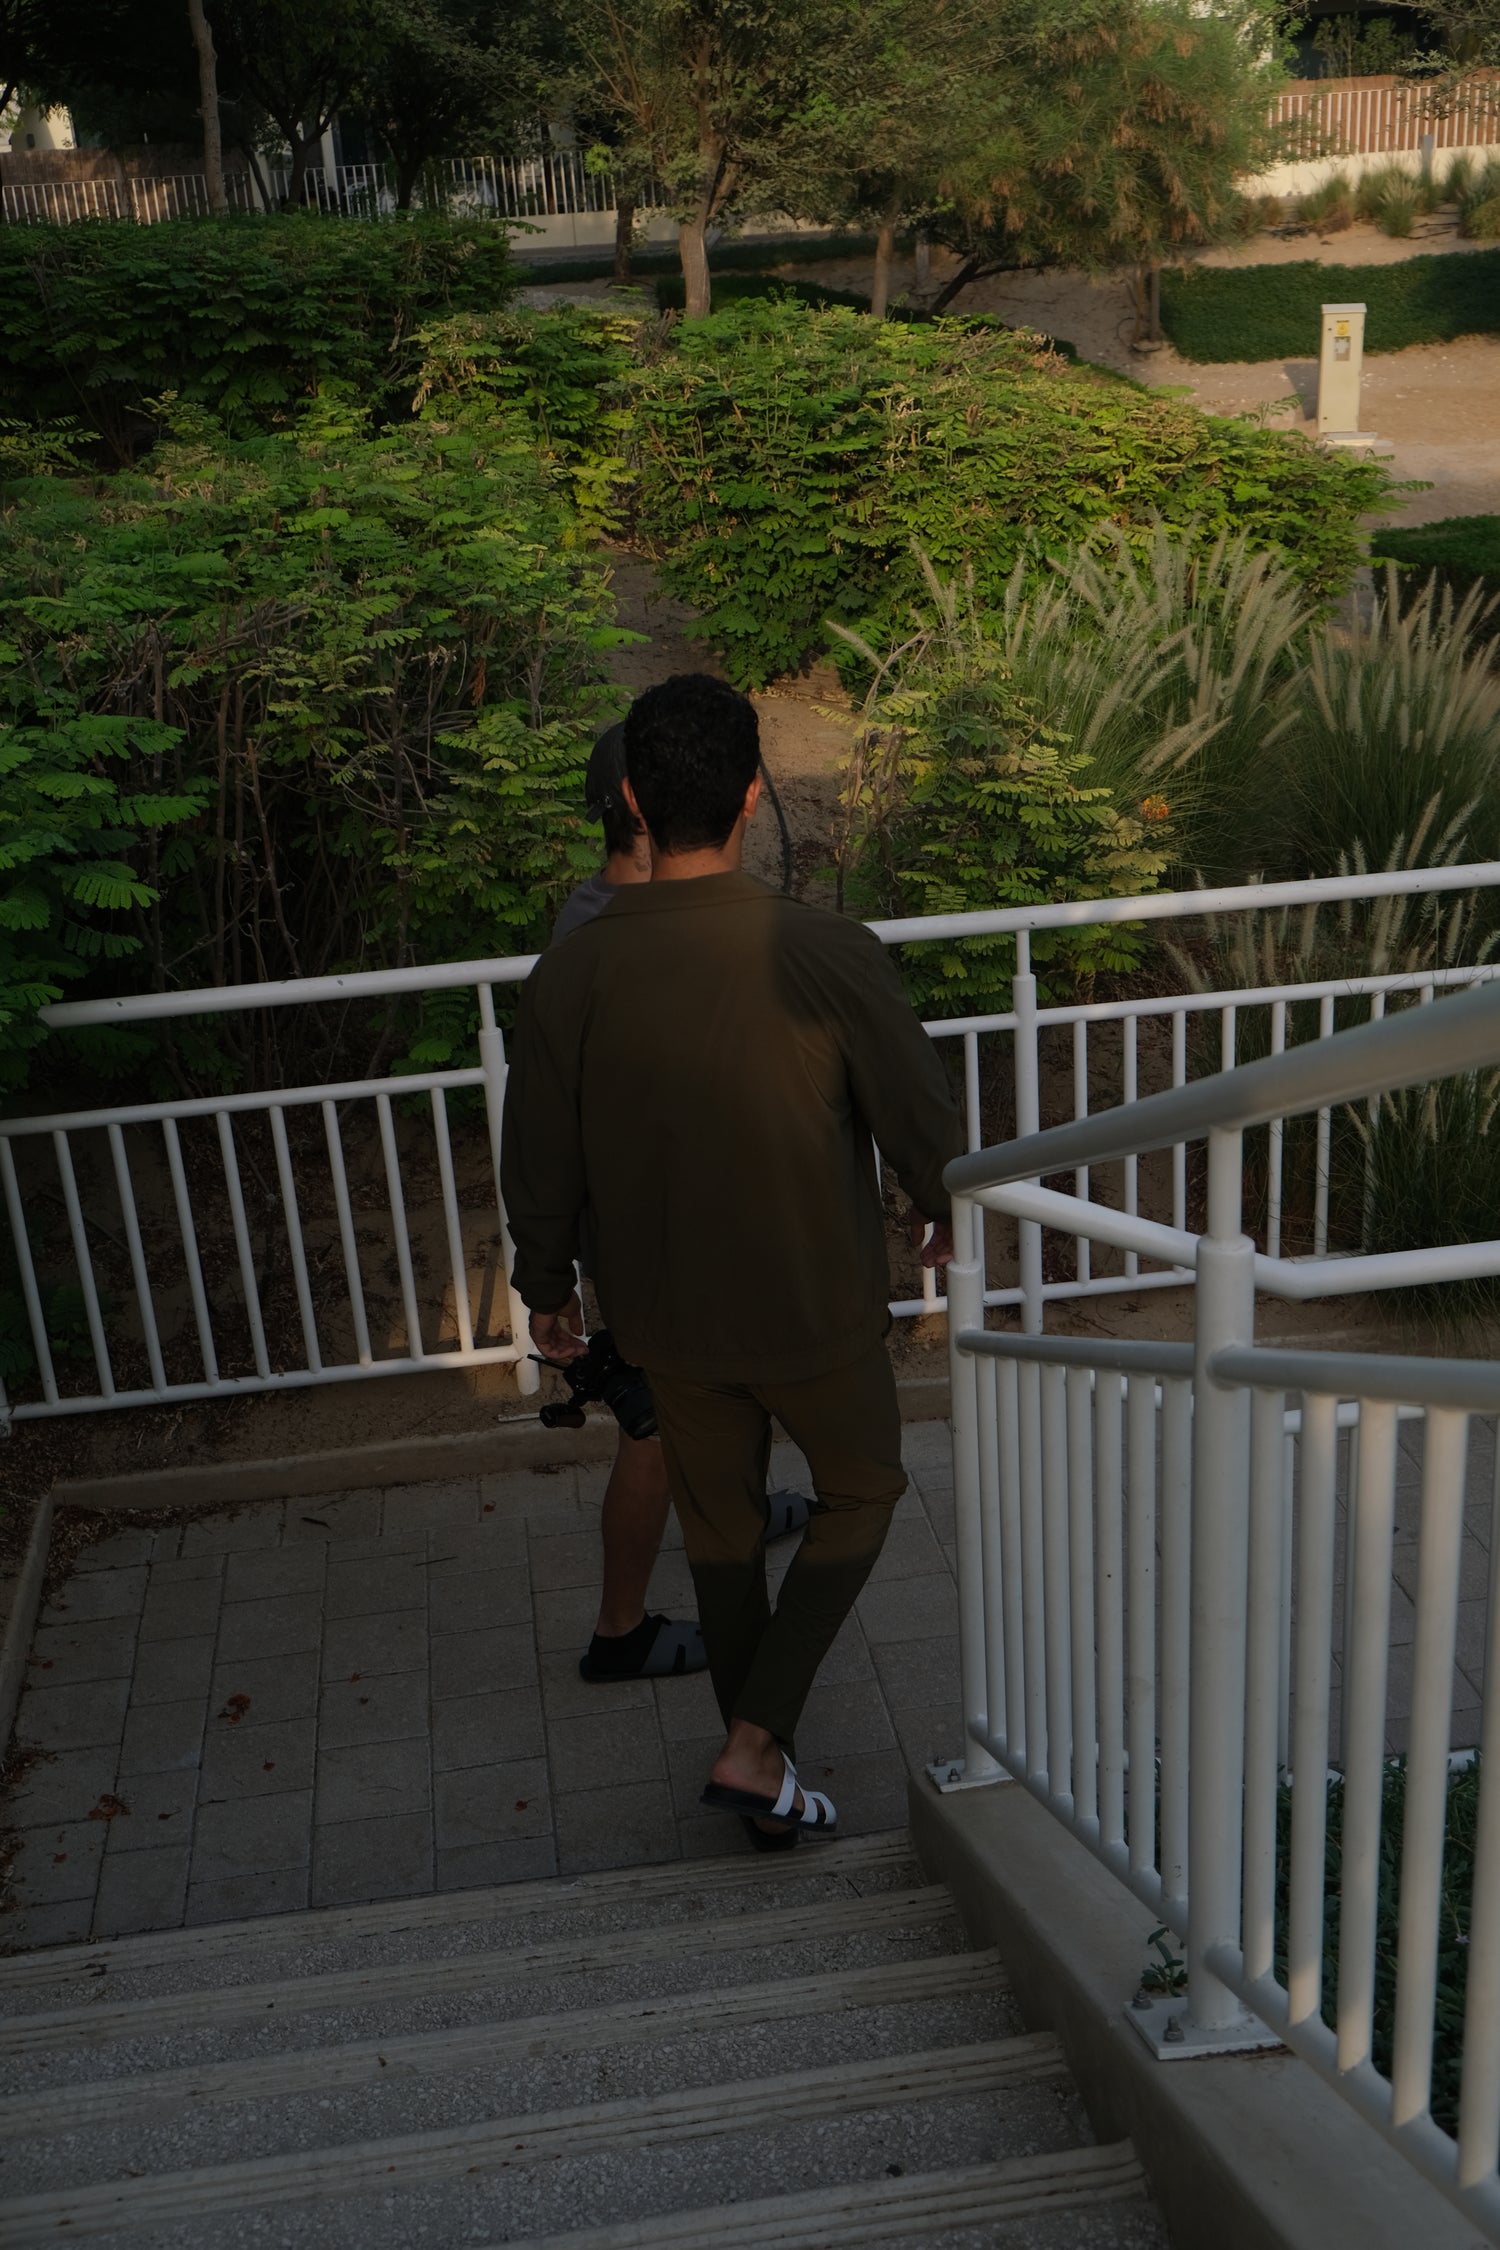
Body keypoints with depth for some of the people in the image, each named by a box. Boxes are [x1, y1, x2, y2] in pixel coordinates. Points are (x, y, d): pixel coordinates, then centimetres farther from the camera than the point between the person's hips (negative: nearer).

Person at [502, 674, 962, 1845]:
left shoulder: (572, 975, -14)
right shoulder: (826, 952, -22)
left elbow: (541, 1166, -5)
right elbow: (920, 1109, -11)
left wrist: (548, 1287, 13)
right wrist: (943, 1210, 11)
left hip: (669, 1317, 3)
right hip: (818, 1307, -2)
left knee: (720, 1527, 22)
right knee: (861, 1492, 22)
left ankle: (766, 1779, 38)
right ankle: (756, 1742, 12)